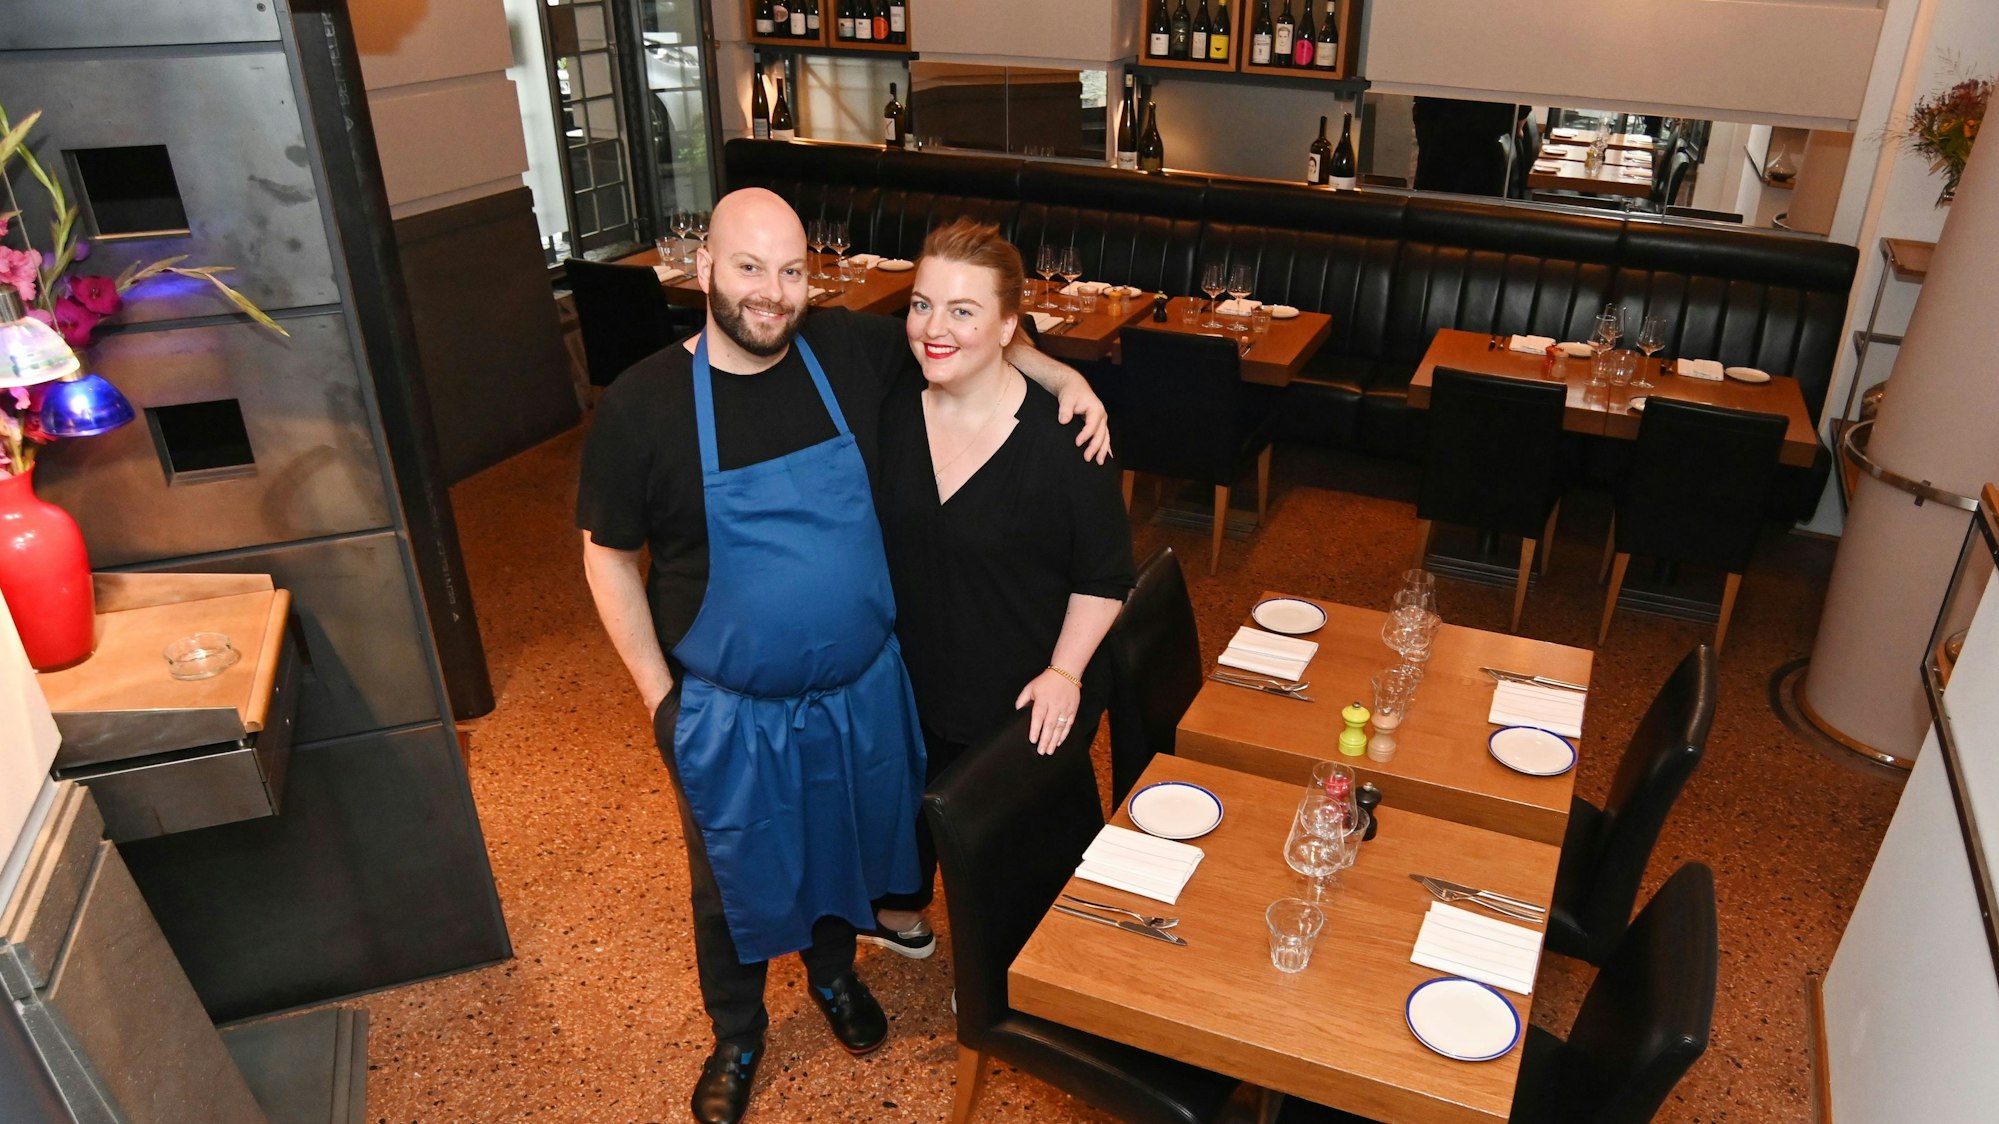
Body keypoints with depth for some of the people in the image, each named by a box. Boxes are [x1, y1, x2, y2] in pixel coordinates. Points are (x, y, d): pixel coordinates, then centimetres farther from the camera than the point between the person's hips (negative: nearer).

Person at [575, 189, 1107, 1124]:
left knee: (846, 849, 27)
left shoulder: (852, 354, -10)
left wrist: (1063, 376, -10)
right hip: (729, 714, -2)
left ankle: (834, 972, 59)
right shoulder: (640, 406, -17)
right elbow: (607, 555, -8)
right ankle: (736, 1036, 50)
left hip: (862, 692, 3)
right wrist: (658, 695, -9)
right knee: (734, 882, 21)